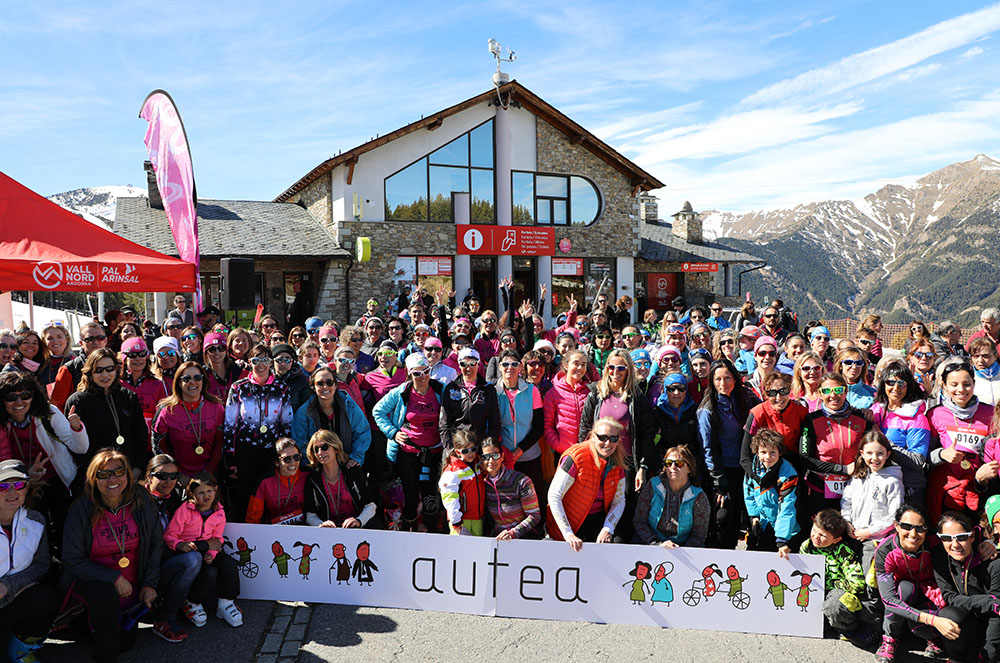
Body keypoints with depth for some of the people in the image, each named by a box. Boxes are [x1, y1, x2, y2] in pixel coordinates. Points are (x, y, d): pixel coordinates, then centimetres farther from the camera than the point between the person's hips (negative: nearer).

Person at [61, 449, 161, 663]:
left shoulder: (142, 501, -11)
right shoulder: (81, 509, -18)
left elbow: (156, 544, 1)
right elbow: (72, 561, -14)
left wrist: (150, 584, -4)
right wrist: (113, 578, -23)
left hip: (131, 585, 3)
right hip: (92, 579, -3)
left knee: (128, 641, 2)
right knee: (106, 596, -35)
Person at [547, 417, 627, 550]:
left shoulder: (617, 463, -1)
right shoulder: (576, 457, -19)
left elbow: (619, 500, 6)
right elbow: (554, 496, -21)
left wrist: (607, 529, -12)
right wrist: (568, 534, -27)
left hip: (599, 519, 5)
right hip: (570, 521, -5)